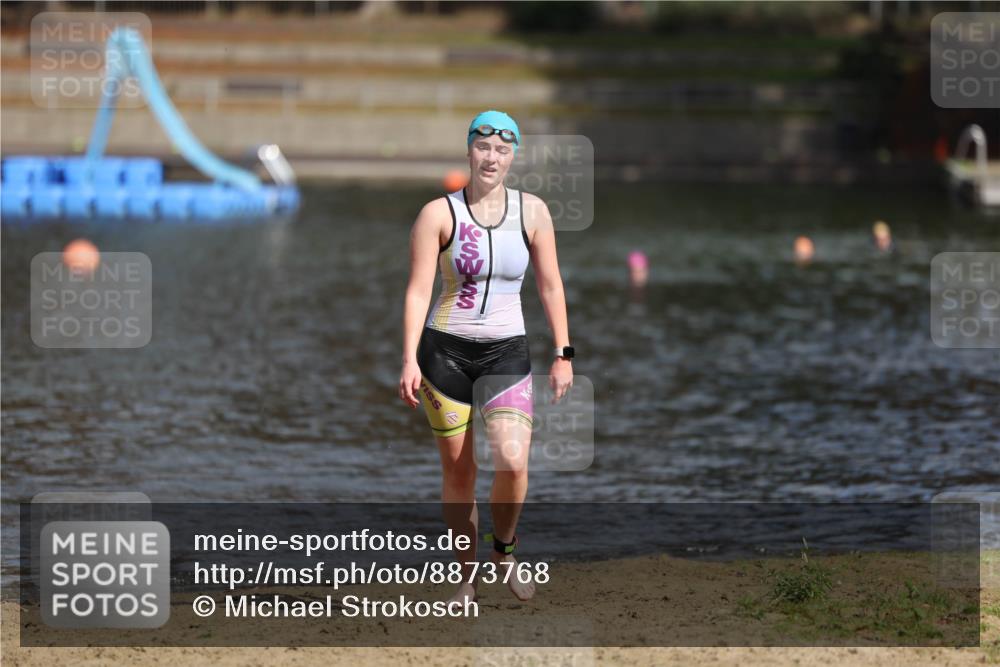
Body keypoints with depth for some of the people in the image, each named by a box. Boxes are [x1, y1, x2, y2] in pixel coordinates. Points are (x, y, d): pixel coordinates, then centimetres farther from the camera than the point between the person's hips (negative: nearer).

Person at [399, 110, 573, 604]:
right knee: (457, 470, 2)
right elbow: (418, 289, -7)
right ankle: (468, 576, 17)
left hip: (508, 351, 1)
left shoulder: (532, 211, 2)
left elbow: (550, 286, 8)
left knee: (512, 461, -18)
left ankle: (504, 551, 9)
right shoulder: (438, 214, -4)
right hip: (446, 348, -1)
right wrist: (410, 360, -15)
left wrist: (563, 354, 5)